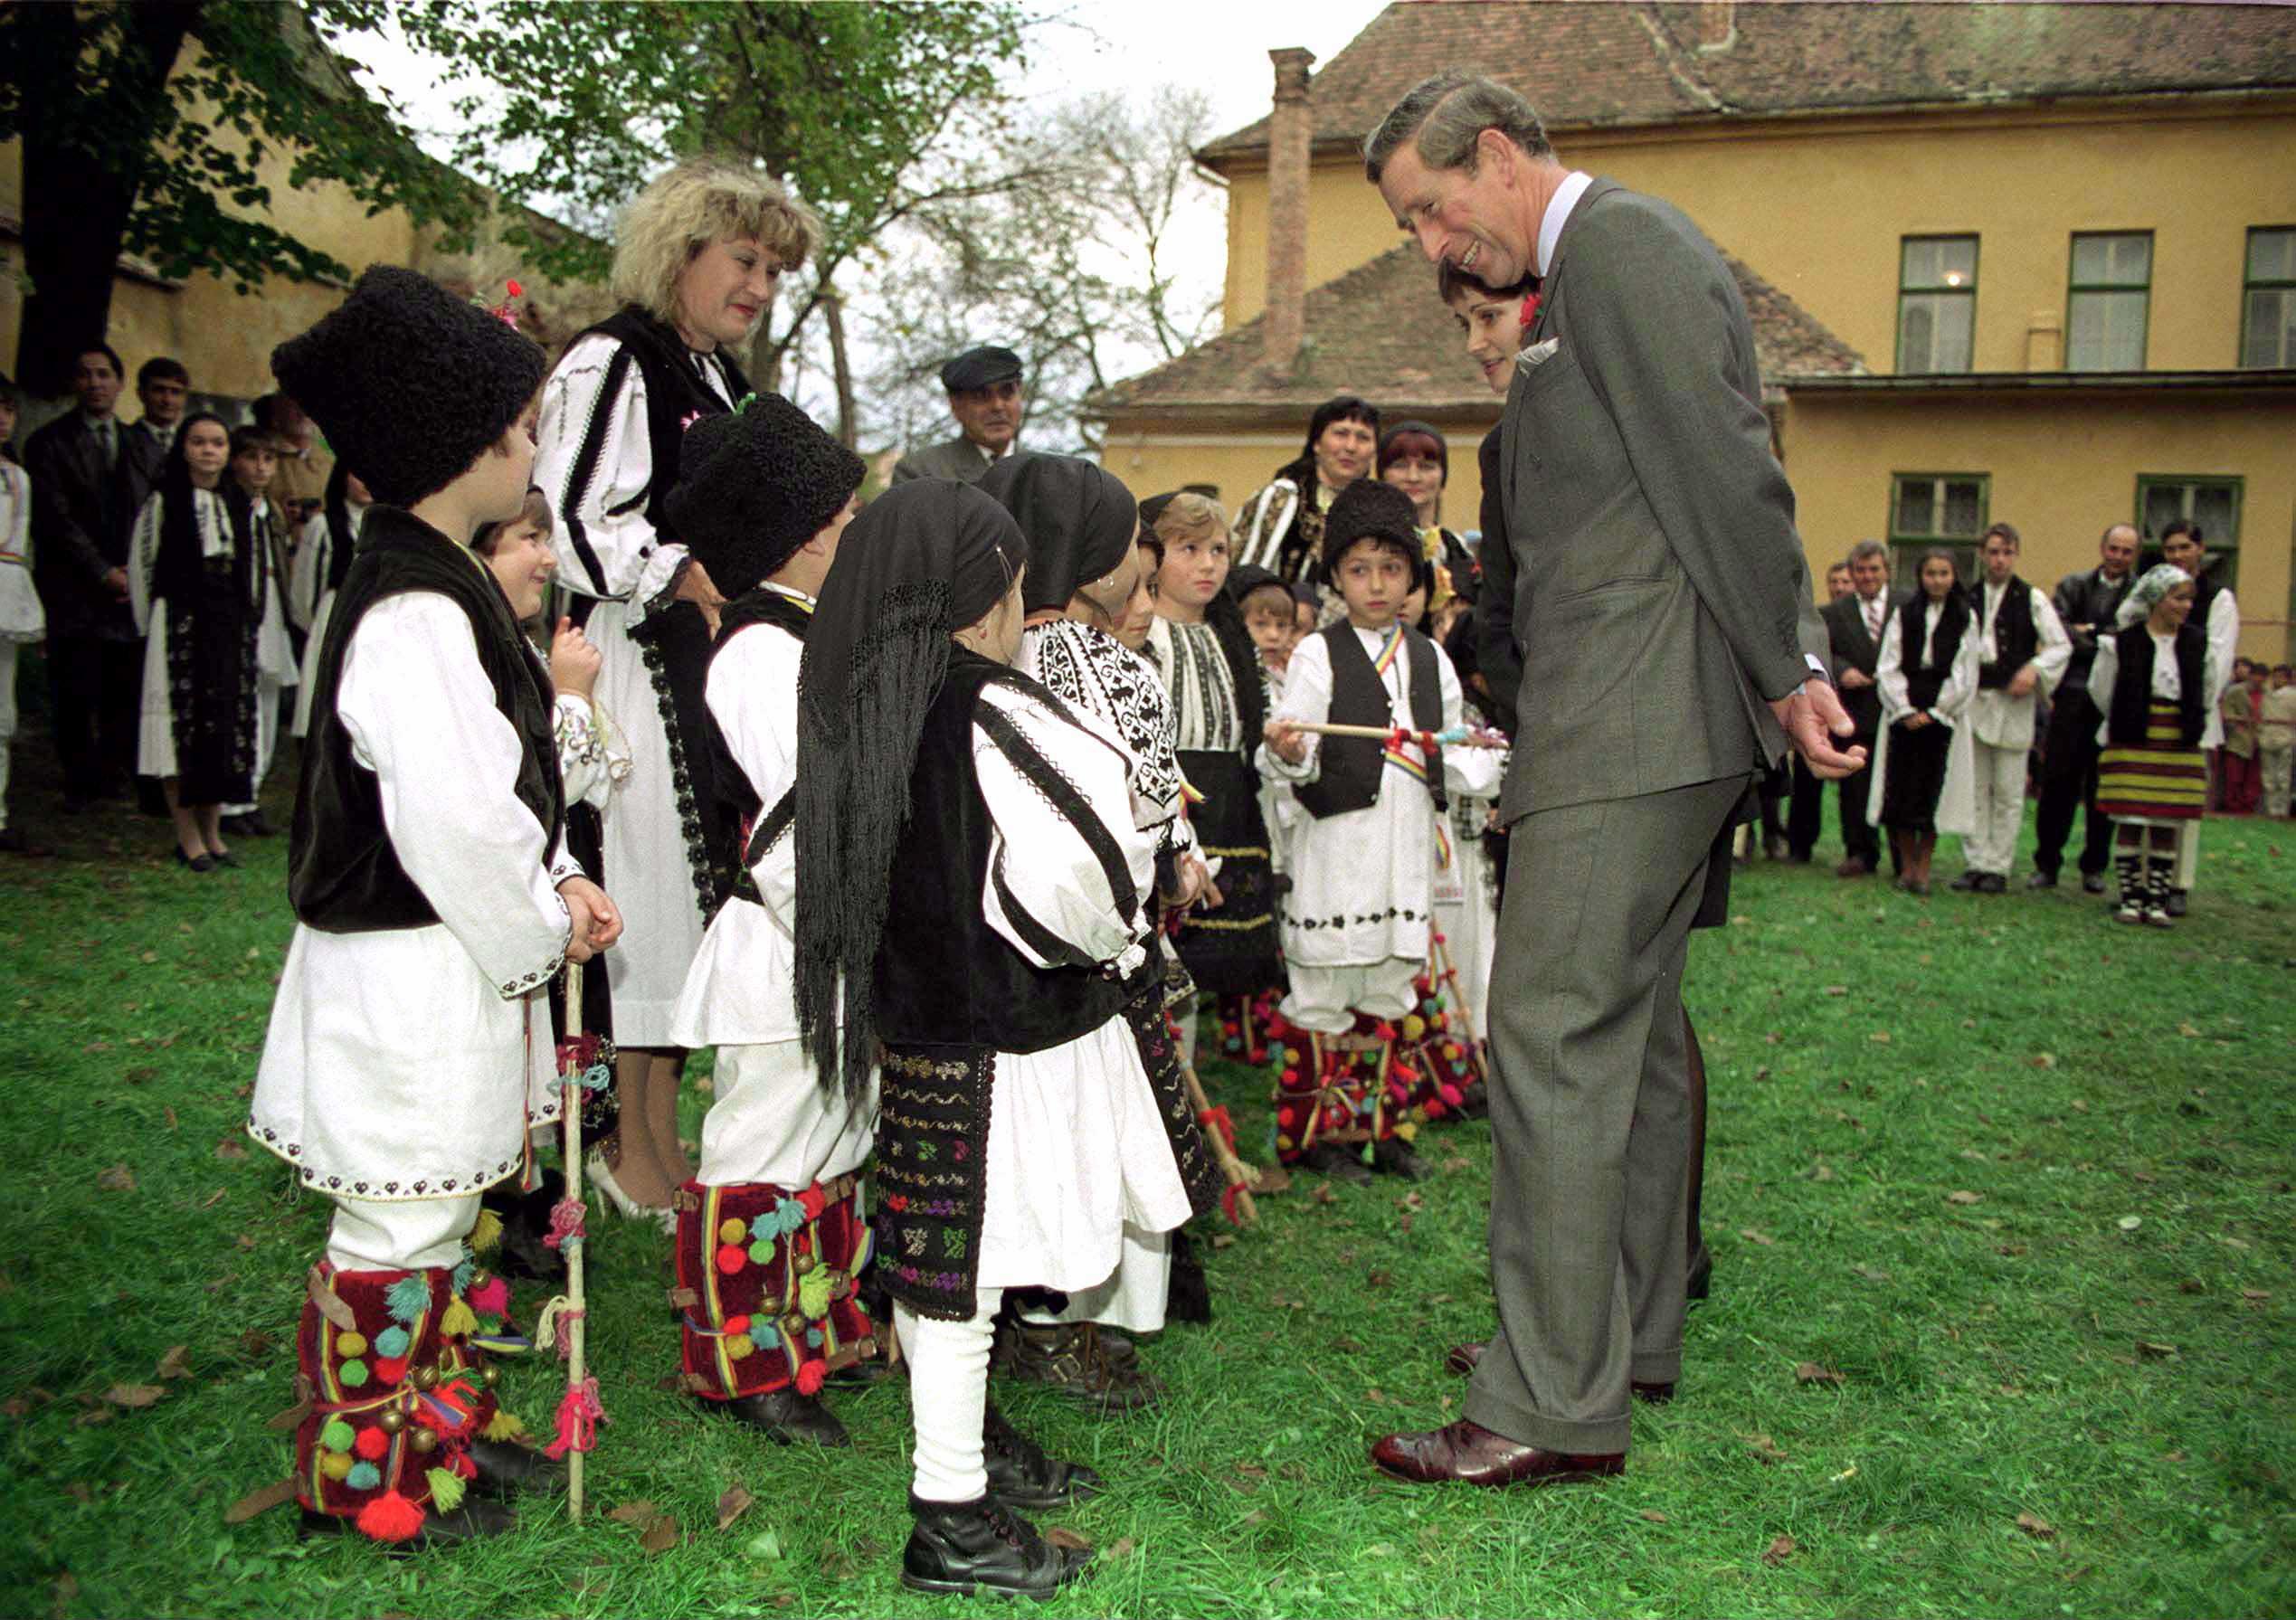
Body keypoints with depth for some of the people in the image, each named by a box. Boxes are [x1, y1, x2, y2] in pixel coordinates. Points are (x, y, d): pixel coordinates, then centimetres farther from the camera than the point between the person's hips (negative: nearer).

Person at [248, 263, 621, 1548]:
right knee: (398, 1238, 6)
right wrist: (540, 932, -13)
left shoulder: (443, 584, 10)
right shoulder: (414, 614, -23)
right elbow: (452, 821, -28)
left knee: (447, 1210, 23)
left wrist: (556, 881, 3)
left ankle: (445, 1418, 40)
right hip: (414, 974, -10)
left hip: (465, 954, 10)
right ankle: (373, 1476, 23)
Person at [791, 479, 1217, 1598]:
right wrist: (1108, 944, -8)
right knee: (966, 1269, 2)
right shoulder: (991, 717, -20)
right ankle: (954, 1523, 14)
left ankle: (971, 1445, 37)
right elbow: (1072, 874, -30)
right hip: (1002, 1043, -8)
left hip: (914, 1024, 8)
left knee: (938, 1260, 19)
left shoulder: (870, 707, 5)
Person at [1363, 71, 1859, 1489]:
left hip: (1633, 722, -11)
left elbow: (1725, 471, -17)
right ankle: (1632, 1334, 27)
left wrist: (1788, 671, -16)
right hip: (1650, 727, 11)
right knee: (1634, 1029, 15)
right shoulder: (1583, 274, 22)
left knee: (1554, 1039, -10)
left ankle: (1555, 1405, -3)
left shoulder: (1621, 246, -10)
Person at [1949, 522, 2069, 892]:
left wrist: (2034, 669, -16)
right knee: (1974, 788, 5)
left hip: (2012, 702, -3)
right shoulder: (1968, 598, 8)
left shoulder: (2032, 599, 1)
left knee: (2008, 791, 1)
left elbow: (2062, 647, 0)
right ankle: (1975, 864, 10)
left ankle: (1998, 868, 5)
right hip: (1973, 700, 3)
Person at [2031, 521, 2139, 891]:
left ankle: (2094, 867, 16)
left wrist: (2089, 634, -9)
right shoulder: (2073, 586, 9)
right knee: (2058, 781, 2)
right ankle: (2047, 864, 9)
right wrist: (2103, 644, -10)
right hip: (2073, 697, 1)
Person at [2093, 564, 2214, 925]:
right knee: (2130, 821, -4)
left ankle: (2157, 901, 9)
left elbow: (2208, 690, 17)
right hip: (2131, 745, -3)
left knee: (2167, 826, 3)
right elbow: (2101, 689, 5)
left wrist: (2188, 726, 16)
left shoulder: (2199, 644, 4)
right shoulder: (2122, 643, -6)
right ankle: (2130, 898, 5)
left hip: (2179, 747, 3)